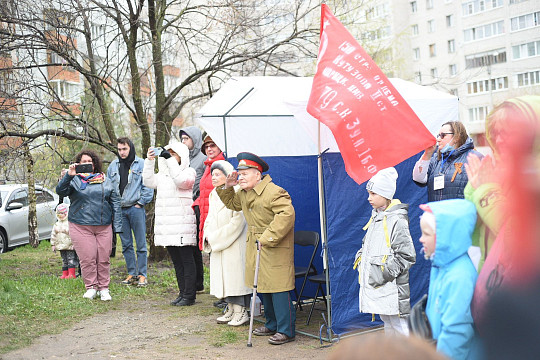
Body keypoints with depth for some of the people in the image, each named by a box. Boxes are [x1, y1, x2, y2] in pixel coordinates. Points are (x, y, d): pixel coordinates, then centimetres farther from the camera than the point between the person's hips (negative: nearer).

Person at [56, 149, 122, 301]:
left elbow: (115, 203, 13)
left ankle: (104, 288, 13)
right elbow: (60, 191, -10)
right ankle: (91, 287, 9)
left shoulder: (105, 181, 14)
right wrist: (69, 176, -26)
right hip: (81, 227, -2)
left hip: (104, 226, 2)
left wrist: (117, 226, 6)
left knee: (103, 258, 3)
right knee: (87, 258, -4)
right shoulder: (74, 180, 7)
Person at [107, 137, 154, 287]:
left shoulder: (141, 164, -1)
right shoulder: (113, 166, 11)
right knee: (126, 244, 9)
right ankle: (131, 273, 17)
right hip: (120, 210, 4)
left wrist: (141, 202, -6)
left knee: (141, 244, -1)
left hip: (136, 208, -4)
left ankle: (142, 275, 4)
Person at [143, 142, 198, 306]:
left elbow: (181, 181, -21)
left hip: (182, 223, -7)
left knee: (186, 259, -4)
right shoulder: (163, 173, 20)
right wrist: (149, 161, 1)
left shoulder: (188, 172, -1)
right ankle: (182, 293, 18)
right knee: (176, 260, 11)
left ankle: (189, 295, 0)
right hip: (166, 223, 7)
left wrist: (170, 160, -19)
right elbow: (149, 182, 8)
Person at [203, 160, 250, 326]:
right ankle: (231, 309, 21)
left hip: (234, 244, -8)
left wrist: (218, 238, -15)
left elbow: (238, 220, -18)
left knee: (235, 273, -6)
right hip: (217, 244, 8)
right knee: (222, 274, 11)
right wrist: (209, 237, 4)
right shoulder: (213, 194, 13)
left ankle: (241, 311, 2)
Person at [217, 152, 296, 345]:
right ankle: (272, 325, 28)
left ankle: (286, 331, 1)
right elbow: (232, 203, 29)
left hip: (275, 250, -9)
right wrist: (227, 188, 9)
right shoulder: (243, 193, 10)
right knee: (262, 287, 15)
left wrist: (268, 238, -30)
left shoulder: (274, 192, -19)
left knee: (278, 288, -7)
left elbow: (286, 215, -29)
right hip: (255, 247, 9)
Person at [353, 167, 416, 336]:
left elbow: (407, 256, -16)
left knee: (398, 323, -5)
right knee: (387, 322, 17)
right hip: (376, 285, 9)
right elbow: (367, 244, 27)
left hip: (392, 286, -9)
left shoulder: (396, 220, -14)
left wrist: (386, 273, -17)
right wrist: (360, 257, 9)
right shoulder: (376, 217, 13)